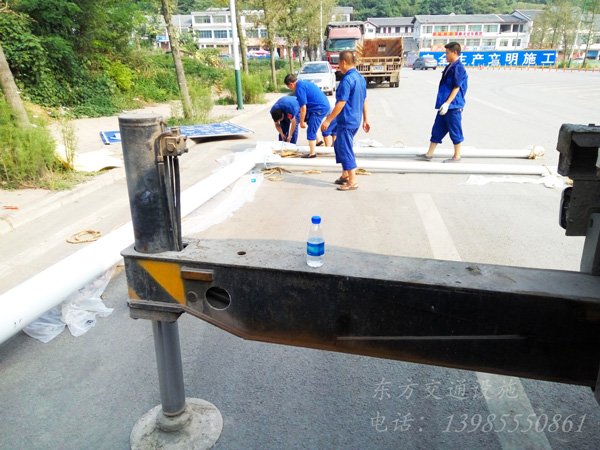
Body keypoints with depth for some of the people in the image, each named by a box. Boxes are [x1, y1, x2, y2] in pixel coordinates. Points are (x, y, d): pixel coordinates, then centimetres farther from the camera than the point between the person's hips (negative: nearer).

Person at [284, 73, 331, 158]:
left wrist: (302, 122, -6)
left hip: (319, 108, -10)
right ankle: (317, 140, 29)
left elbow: (303, 108, -16)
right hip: (325, 104, 10)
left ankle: (312, 153, 8)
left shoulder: (299, 89, -14)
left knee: (311, 131, -1)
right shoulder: (304, 83, 16)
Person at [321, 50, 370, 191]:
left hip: (346, 121, -10)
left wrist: (328, 120, -17)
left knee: (345, 150, -2)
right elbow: (364, 101, 14)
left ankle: (352, 182, 3)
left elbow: (341, 103, -21)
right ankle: (345, 175, 28)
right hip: (355, 120, 10)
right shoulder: (360, 78, 11)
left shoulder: (347, 80, -18)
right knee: (339, 146, 21)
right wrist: (366, 119, 19)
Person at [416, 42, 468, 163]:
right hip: (444, 106, 9)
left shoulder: (458, 68, -14)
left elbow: (456, 88, -18)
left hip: (453, 106, -9)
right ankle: (429, 154, 19)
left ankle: (457, 157, 14)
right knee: (437, 129, 12)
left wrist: (447, 103, -23)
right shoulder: (449, 67, 12)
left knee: (455, 131, 2)